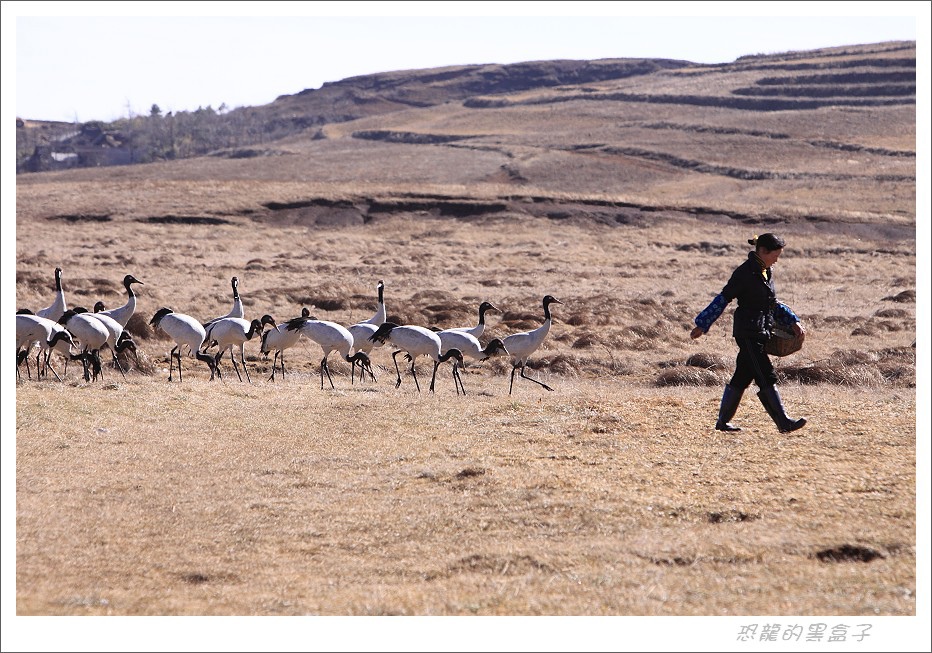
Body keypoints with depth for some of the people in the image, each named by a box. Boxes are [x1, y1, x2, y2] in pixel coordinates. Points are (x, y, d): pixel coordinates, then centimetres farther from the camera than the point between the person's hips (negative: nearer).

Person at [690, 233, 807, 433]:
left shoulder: (766, 272, 13)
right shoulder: (745, 272, -13)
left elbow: (772, 303, 23)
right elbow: (723, 299, -11)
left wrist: (793, 322, 14)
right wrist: (702, 326, -10)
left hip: (761, 332, 9)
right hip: (748, 332, -9)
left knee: (742, 377, 11)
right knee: (766, 377, -11)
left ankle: (723, 421, 18)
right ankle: (784, 422, -14)